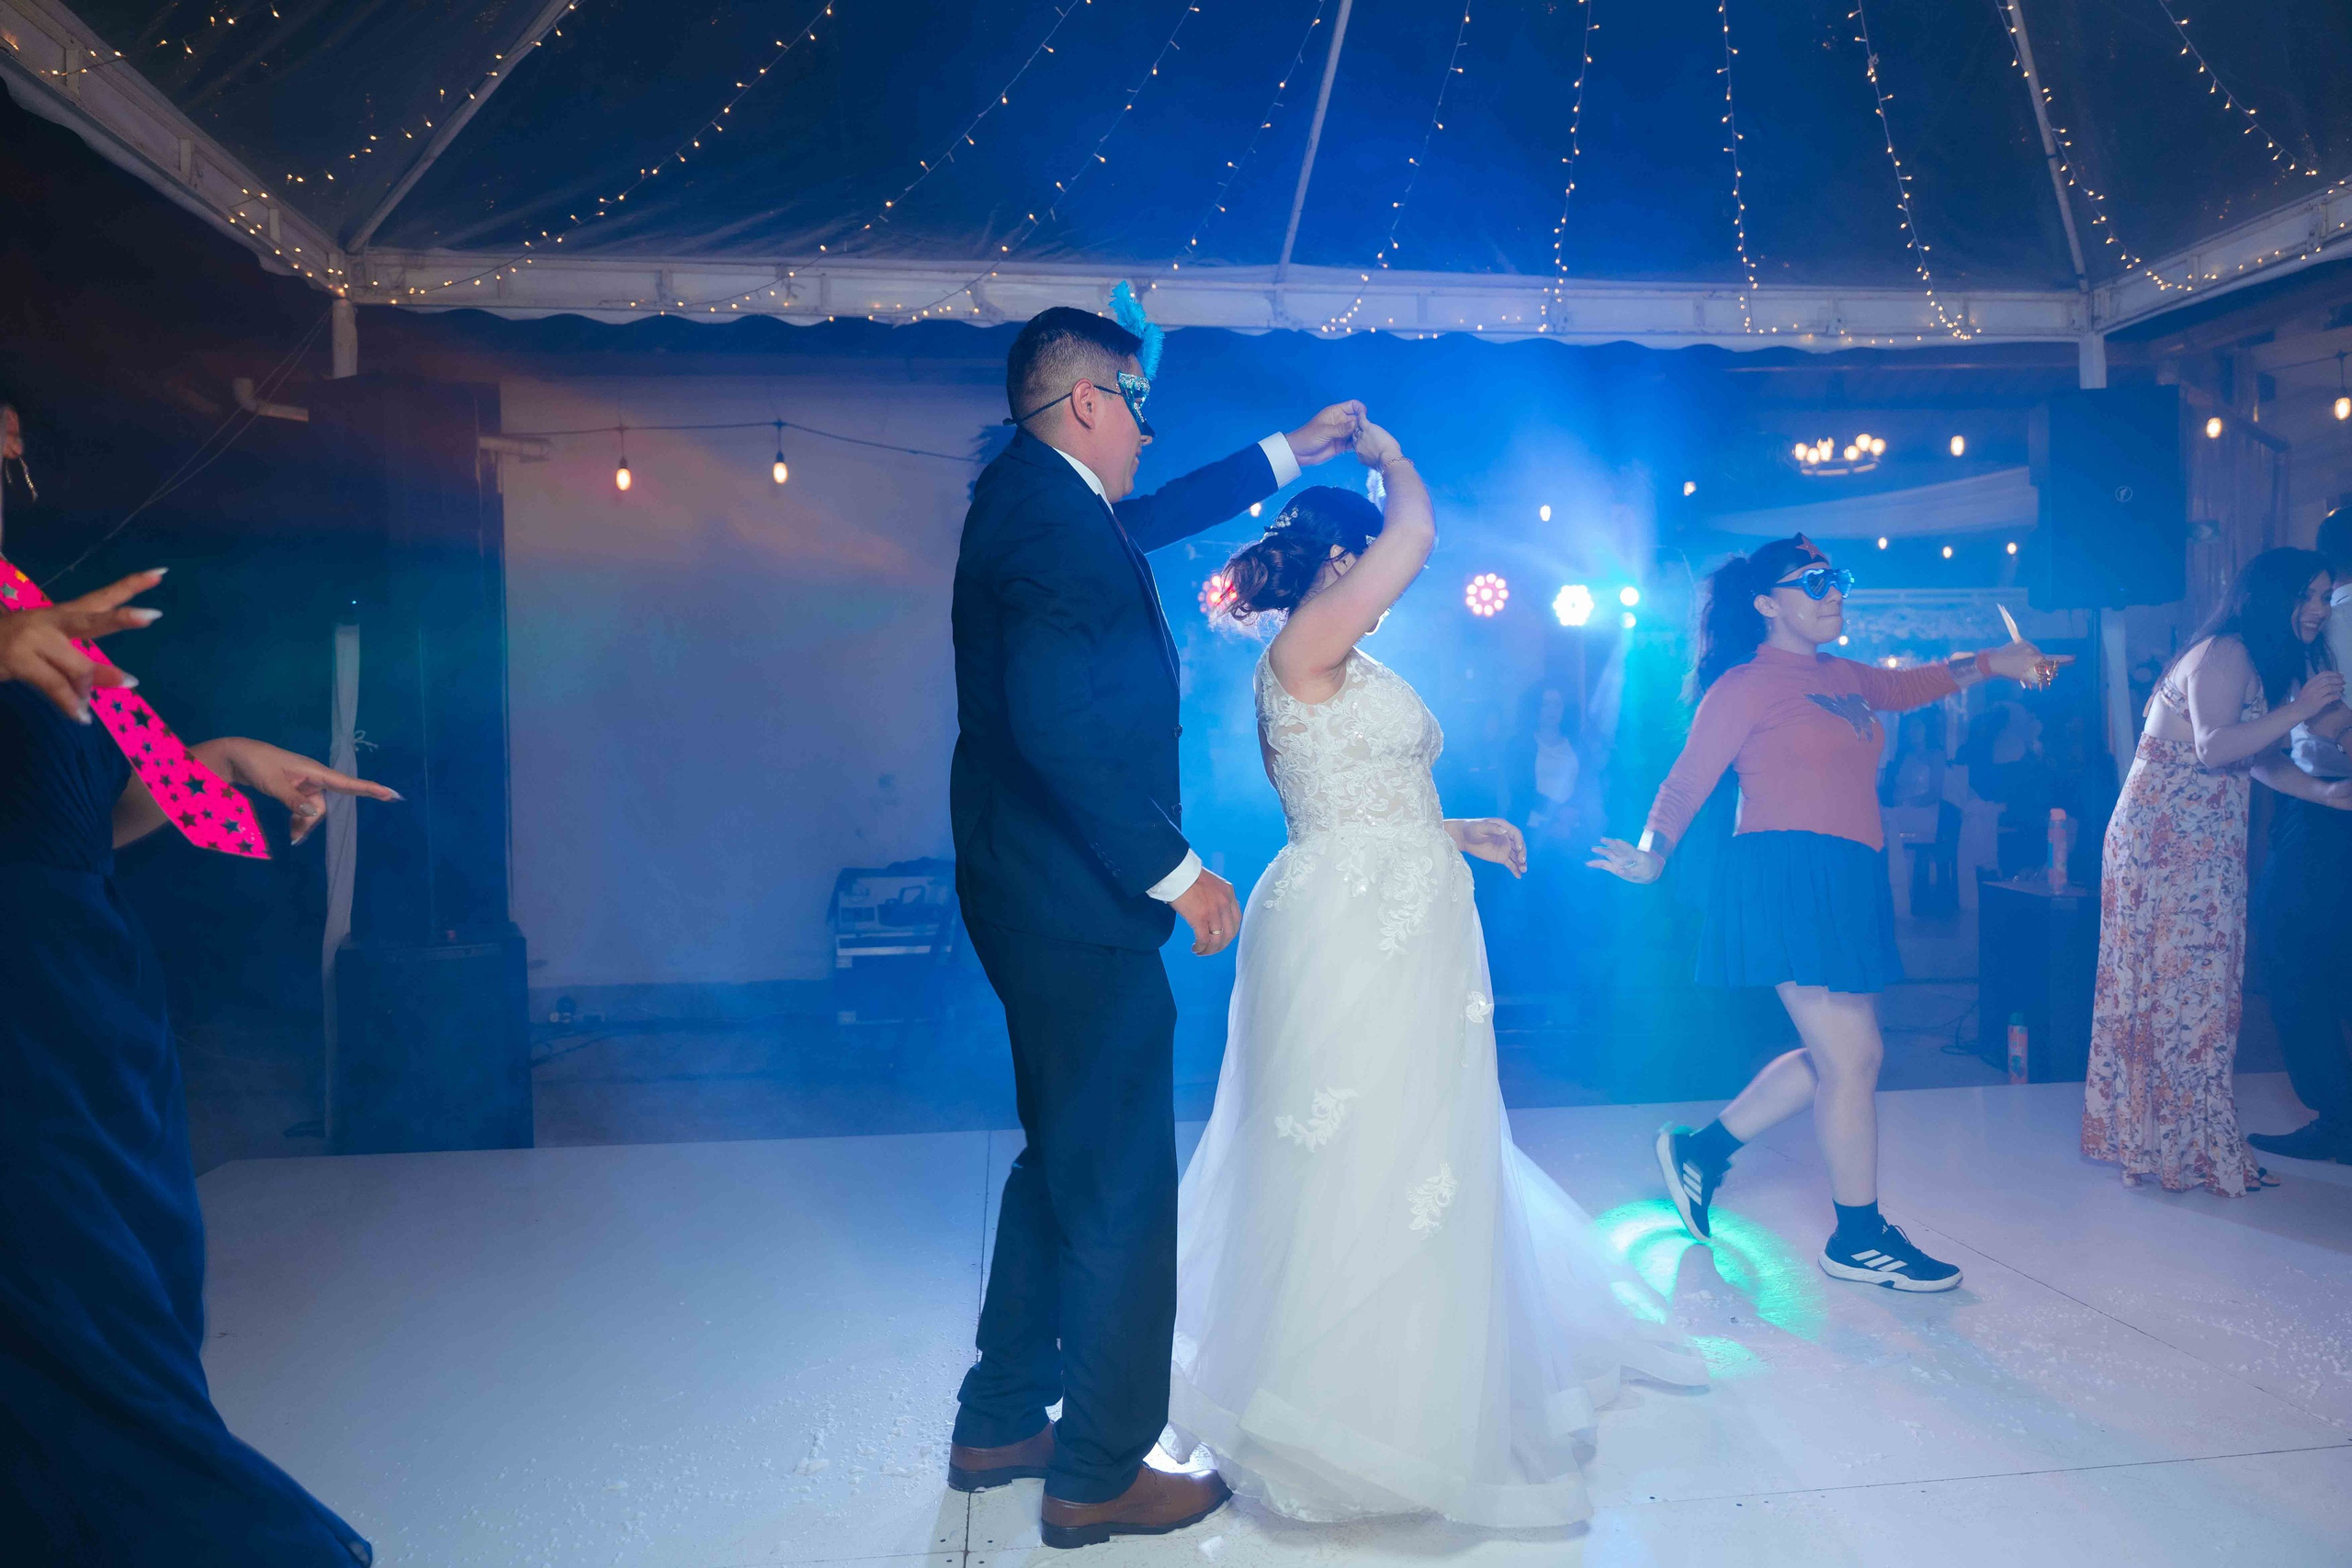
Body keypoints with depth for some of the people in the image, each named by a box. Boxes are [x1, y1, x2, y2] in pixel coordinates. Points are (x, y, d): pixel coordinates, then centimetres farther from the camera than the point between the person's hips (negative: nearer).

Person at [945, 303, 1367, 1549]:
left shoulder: (1030, 500, 13)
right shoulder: (1055, 521, -19)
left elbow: (1156, 517, 31)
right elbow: (1059, 726, -29)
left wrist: (1290, 452, 37)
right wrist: (1179, 873, -21)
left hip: (1039, 904, 11)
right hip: (1079, 912, -11)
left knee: (1063, 1165, 21)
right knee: (1124, 1194, 2)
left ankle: (1001, 1423, 34)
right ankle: (1099, 1473, 18)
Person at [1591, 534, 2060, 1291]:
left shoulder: (1841, 677, 18)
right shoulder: (1746, 684, -5)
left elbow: (1905, 687, 34)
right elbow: (1687, 780, -7)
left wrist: (1988, 662, 23)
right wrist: (1653, 855, -15)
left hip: (1848, 882, 9)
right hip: (1789, 876, -9)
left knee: (1835, 1055, 11)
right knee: (1852, 1057, -6)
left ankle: (1701, 1149, 25)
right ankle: (1858, 1237, 9)